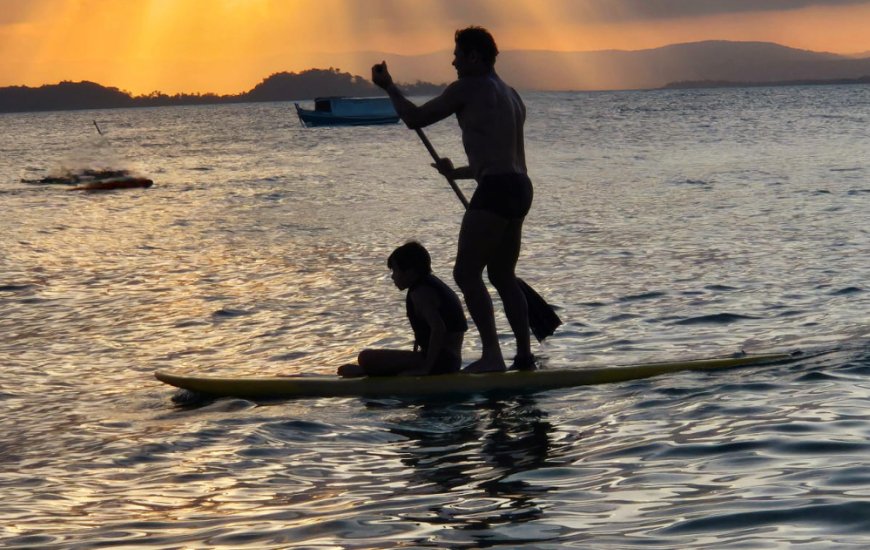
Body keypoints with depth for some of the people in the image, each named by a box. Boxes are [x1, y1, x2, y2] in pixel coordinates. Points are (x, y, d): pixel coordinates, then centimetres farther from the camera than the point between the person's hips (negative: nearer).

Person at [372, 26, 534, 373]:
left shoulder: (468, 88, -3)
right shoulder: (511, 97, 23)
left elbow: (415, 119, 1)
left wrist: (388, 86, 18)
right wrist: (458, 173, 43)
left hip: (496, 189, -9)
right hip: (519, 188, 9)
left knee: (466, 273, -7)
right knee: (502, 276, 16)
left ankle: (492, 354, -15)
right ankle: (524, 355, 14)